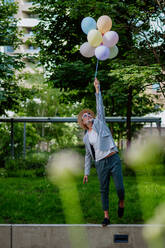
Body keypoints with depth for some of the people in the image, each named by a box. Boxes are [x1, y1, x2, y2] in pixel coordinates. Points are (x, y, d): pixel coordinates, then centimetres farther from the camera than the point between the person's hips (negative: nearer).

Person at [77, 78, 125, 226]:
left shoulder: (100, 122, 9)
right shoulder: (86, 138, 14)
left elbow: (100, 106, 1)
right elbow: (88, 155, 19)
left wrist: (97, 88, -3)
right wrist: (86, 172, 15)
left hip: (114, 159, -2)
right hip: (101, 164, 2)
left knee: (120, 188, -8)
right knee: (104, 190, 1)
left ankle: (121, 203, 23)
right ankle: (106, 217, 7)